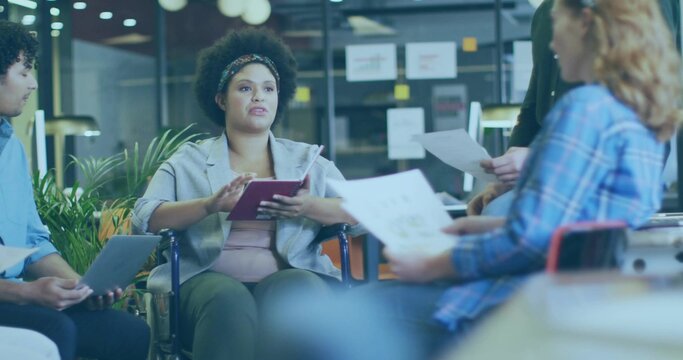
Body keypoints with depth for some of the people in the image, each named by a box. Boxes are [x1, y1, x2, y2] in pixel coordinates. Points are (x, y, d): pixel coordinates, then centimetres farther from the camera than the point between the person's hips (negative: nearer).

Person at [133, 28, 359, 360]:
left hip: (289, 276, 1)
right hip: (209, 279, -1)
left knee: (293, 295, -35)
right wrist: (210, 205, -17)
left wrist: (309, 207, -15)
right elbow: (145, 217, 0)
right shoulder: (189, 160, 15)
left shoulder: (307, 159, 19)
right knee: (229, 302, -37)